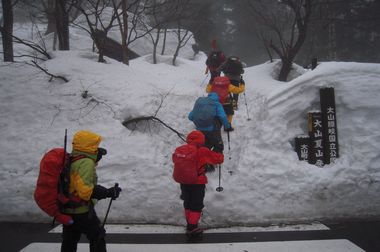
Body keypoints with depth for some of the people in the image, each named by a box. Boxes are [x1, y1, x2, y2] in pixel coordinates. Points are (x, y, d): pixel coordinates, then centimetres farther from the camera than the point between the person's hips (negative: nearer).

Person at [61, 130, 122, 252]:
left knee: (69, 240, 17)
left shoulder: (71, 160, 8)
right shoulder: (86, 162, -21)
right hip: (82, 211, -9)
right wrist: (108, 193, -24)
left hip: (67, 210, 9)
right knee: (97, 236, 7)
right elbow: (86, 189, -30)